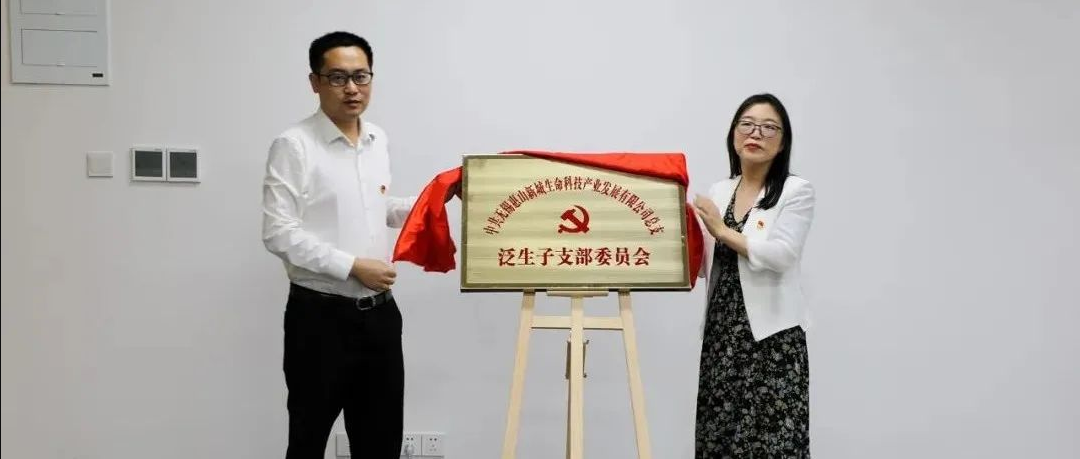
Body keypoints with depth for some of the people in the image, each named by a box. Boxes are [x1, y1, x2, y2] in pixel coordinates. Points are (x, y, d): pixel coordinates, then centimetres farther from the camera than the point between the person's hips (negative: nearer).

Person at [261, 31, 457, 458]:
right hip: (320, 317, -6)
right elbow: (279, 233, -17)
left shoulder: (378, 140, 9)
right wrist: (353, 266, -20)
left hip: (379, 312, 6)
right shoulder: (294, 145, -11)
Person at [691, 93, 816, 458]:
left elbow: (780, 255, -17)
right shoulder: (718, 192, 13)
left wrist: (722, 230, -10)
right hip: (722, 332, 5)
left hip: (772, 334, -5)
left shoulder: (797, 191, -4)